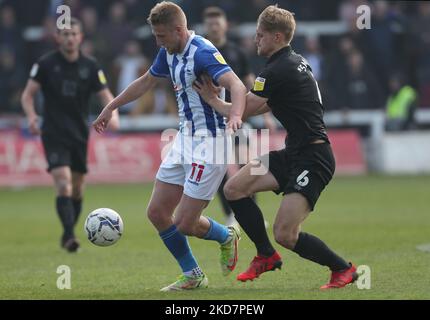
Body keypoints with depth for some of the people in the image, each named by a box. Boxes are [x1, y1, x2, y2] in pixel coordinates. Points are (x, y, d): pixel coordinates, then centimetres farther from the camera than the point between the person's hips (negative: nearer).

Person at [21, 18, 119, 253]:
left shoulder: (90, 66, 1)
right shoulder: (45, 64, -4)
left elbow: (106, 96, 1)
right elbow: (28, 94, -1)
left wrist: (113, 116, -20)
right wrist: (31, 116, -20)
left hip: (80, 135, 3)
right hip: (54, 134, -3)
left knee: (77, 189, 11)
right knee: (63, 184, -19)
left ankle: (68, 235, 28)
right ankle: (69, 235, -22)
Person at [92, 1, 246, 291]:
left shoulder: (203, 52, -20)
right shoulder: (169, 52, 7)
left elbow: (237, 86, -34)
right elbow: (146, 82, 25)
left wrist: (235, 116, -53)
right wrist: (110, 108, 30)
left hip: (209, 143, -9)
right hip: (185, 139, 9)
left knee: (185, 223, -9)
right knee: (157, 212, 6)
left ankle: (226, 236, 24)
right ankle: (193, 276, 21)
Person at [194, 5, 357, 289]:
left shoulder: (277, 71, -17)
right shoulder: (295, 61, 13)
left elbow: (240, 113, -10)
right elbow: (268, 105, 25)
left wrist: (212, 99, 7)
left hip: (312, 159, -10)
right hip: (294, 154, 10)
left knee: (285, 235, -16)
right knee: (234, 188, 3)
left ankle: (343, 268, 4)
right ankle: (267, 255, 16)